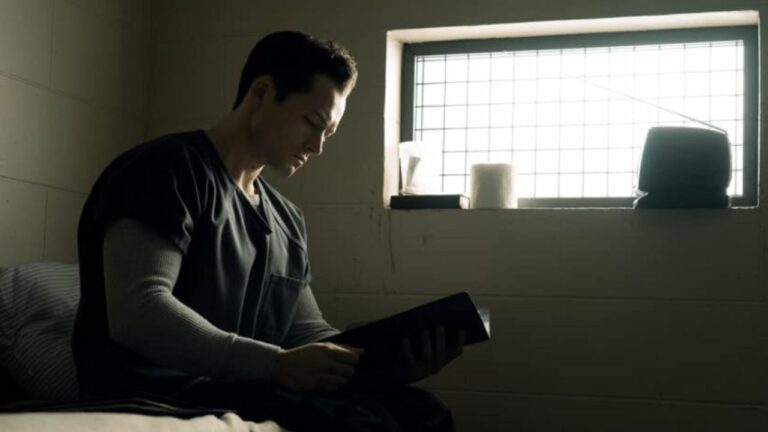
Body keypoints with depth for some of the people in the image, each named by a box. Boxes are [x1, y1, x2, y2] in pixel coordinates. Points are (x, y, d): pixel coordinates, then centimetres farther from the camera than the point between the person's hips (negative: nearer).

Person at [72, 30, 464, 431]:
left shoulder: (287, 218, 19)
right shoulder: (171, 170, -8)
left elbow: (308, 334, 16)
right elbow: (136, 313, -21)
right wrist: (277, 365, -27)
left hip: (244, 390, 8)